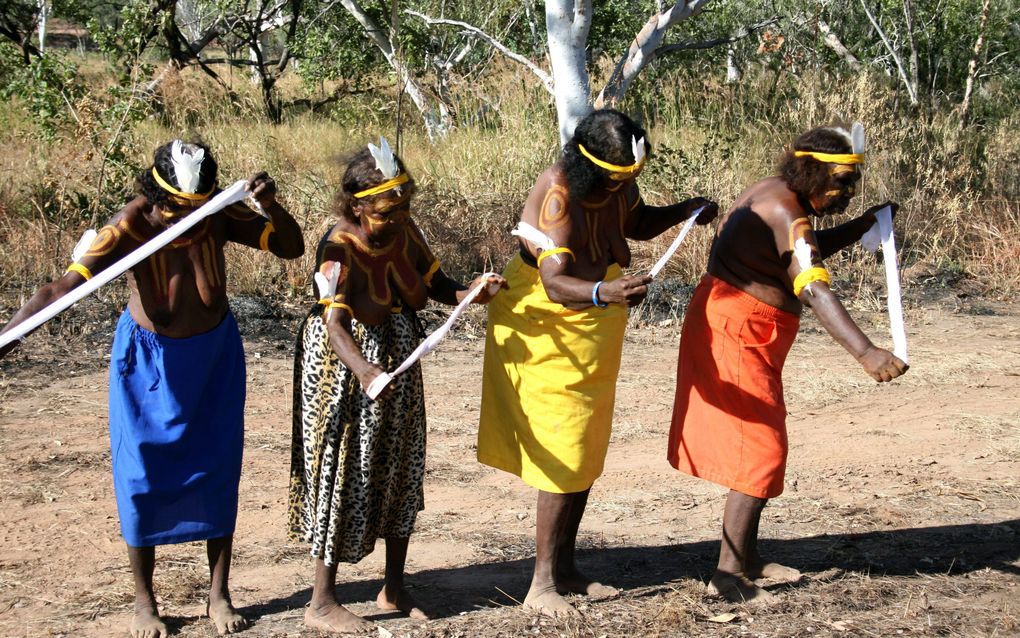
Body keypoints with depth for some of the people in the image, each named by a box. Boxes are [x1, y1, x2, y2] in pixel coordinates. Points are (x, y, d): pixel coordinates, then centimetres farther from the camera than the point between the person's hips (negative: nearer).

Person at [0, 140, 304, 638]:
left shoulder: (221, 216, -18)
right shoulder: (130, 227, -28)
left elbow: (292, 247, -14)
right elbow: (65, 285, -38)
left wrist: (271, 206, -34)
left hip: (214, 353, 2)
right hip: (148, 356, -2)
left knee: (217, 470, 7)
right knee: (141, 476, 2)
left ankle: (219, 593, 21)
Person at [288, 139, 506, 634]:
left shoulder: (404, 231, -3)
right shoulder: (340, 248, -23)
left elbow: (433, 282, 7)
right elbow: (335, 325, -32)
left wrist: (469, 293, -14)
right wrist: (364, 369, -50)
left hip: (398, 359, 7)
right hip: (344, 369, -7)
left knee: (401, 467, 11)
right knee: (345, 472, -4)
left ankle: (394, 588, 26)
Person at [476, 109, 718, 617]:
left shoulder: (618, 182, -4)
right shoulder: (559, 193, -28)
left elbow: (637, 224, 19)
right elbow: (554, 283, -40)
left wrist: (685, 210, 1)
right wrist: (604, 292, -59)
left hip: (593, 327, 8)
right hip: (549, 328, -8)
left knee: (587, 453, 13)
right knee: (565, 456, -9)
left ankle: (564, 569, 25)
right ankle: (542, 584, -1)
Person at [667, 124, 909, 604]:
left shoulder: (783, 195, 8)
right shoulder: (784, 212, -22)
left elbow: (810, 251, 25)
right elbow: (815, 291, -36)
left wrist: (862, 226, 10)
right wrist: (866, 353, -46)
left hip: (742, 333, 11)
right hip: (736, 334, -11)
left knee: (755, 445, 18)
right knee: (762, 451, -9)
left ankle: (746, 557, 28)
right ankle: (728, 576, -8)